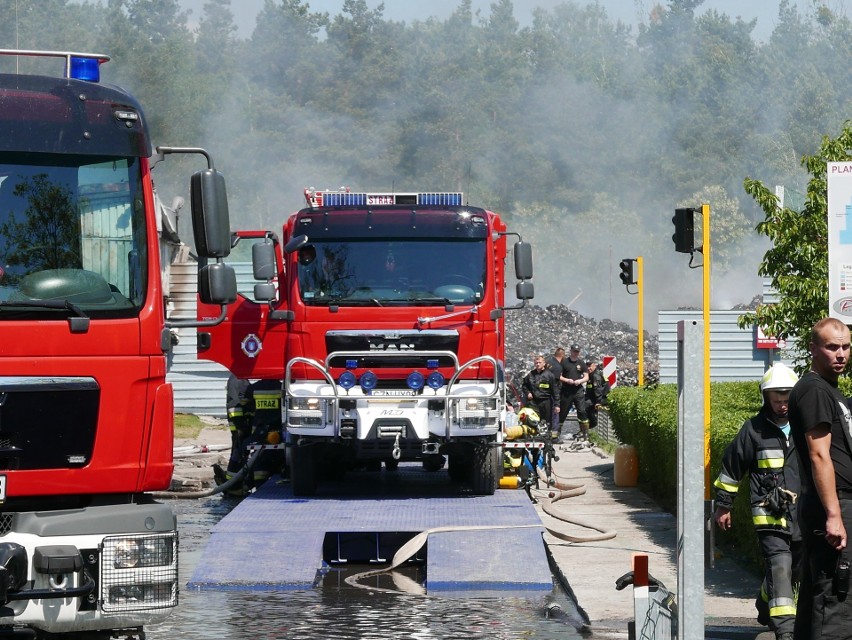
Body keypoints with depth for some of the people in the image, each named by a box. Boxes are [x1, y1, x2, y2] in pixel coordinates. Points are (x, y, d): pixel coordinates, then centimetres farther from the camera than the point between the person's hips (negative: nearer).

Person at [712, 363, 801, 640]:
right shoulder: (754, 429, -1)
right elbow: (731, 467, 9)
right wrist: (723, 505, 14)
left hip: (803, 515, 4)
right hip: (770, 514, -4)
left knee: (795, 570, 15)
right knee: (779, 568, -15)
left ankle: (765, 607, 42)